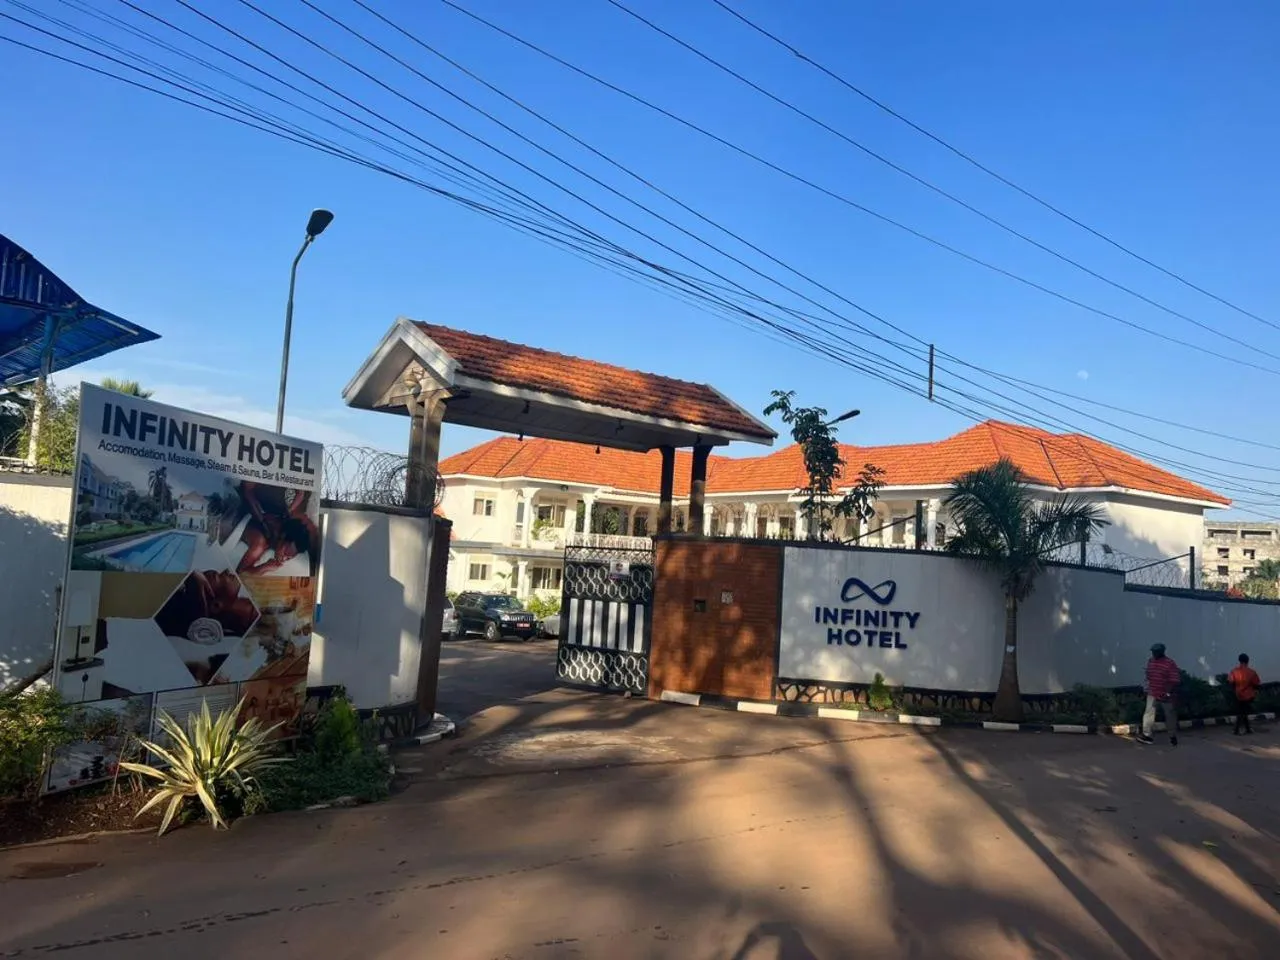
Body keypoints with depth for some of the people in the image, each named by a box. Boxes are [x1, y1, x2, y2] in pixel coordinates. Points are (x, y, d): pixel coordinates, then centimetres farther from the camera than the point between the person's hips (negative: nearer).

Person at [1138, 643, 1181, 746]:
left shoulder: (1170, 663, -14)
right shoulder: (1150, 661, 5)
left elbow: (1174, 680, -16)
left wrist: (1168, 693, -21)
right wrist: (1147, 687, 16)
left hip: (1165, 695, -5)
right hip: (1152, 693, 5)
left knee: (1170, 715, 9)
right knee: (1149, 713, -3)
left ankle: (1173, 736, 23)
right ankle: (1146, 735, -4)